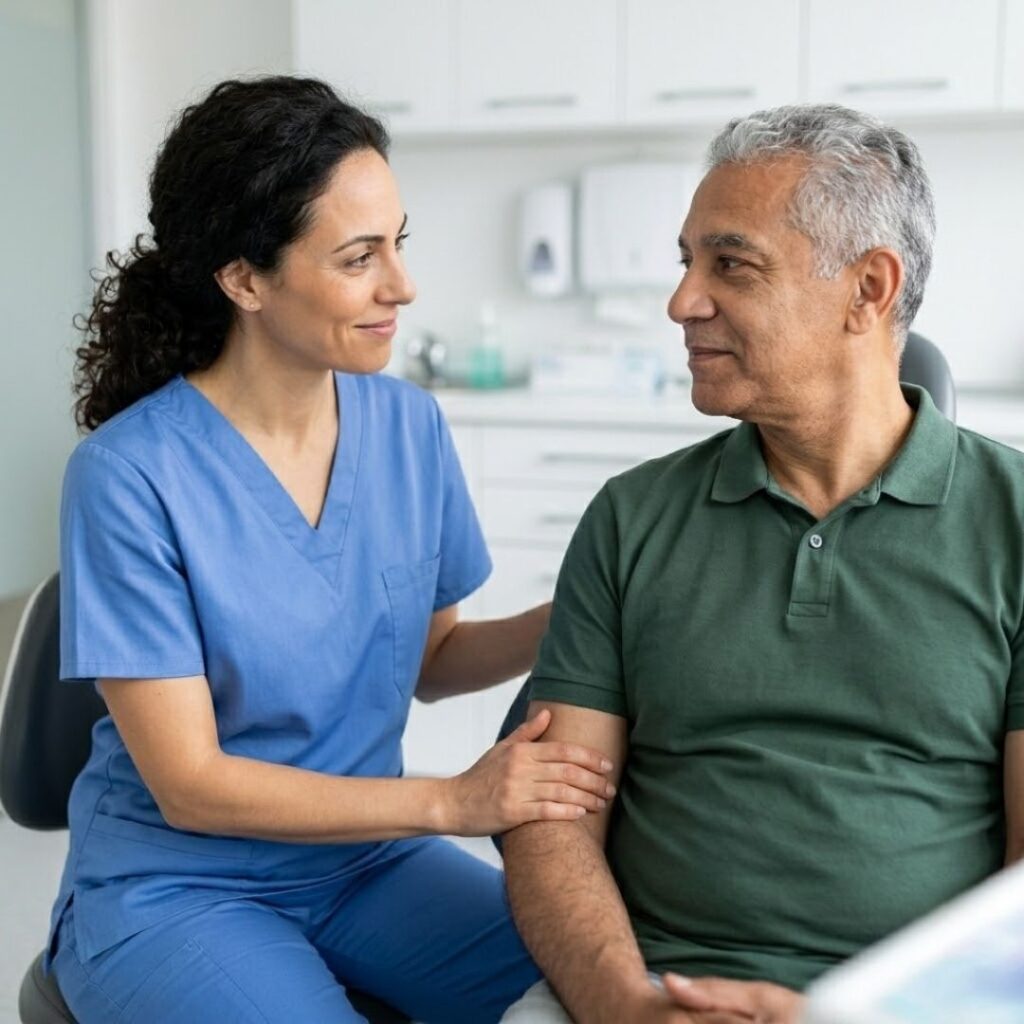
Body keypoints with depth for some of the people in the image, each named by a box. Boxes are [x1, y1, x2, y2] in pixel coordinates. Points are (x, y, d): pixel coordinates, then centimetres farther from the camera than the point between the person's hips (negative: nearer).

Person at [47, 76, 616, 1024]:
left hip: (369, 858, 4)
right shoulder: (129, 474, -19)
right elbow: (190, 786, -17)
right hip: (174, 885, -4)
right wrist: (452, 802, -22)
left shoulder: (410, 426, -3)